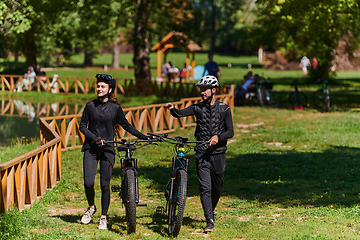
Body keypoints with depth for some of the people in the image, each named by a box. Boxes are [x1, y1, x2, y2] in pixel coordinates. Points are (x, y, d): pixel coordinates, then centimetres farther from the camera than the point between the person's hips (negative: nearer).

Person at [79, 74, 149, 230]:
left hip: (107, 149, -1)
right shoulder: (90, 106, 4)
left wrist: (144, 137, 5)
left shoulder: (115, 108, 1)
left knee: (105, 184, -3)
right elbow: (82, 126, 6)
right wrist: (94, 138, -9)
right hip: (91, 148, 1)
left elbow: (126, 126, 10)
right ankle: (91, 208, 20)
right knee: (88, 183, -9)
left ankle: (103, 218, 10)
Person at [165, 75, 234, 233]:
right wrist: (172, 109, -32)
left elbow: (230, 132, -2)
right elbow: (180, 114, -10)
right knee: (205, 187, -9)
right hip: (202, 153, 0)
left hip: (218, 153, 0)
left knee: (217, 187, 13)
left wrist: (218, 137, -21)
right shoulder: (198, 108, 3)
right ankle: (210, 220, -9)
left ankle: (211, 210, 39)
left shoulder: (224, 109, 0)